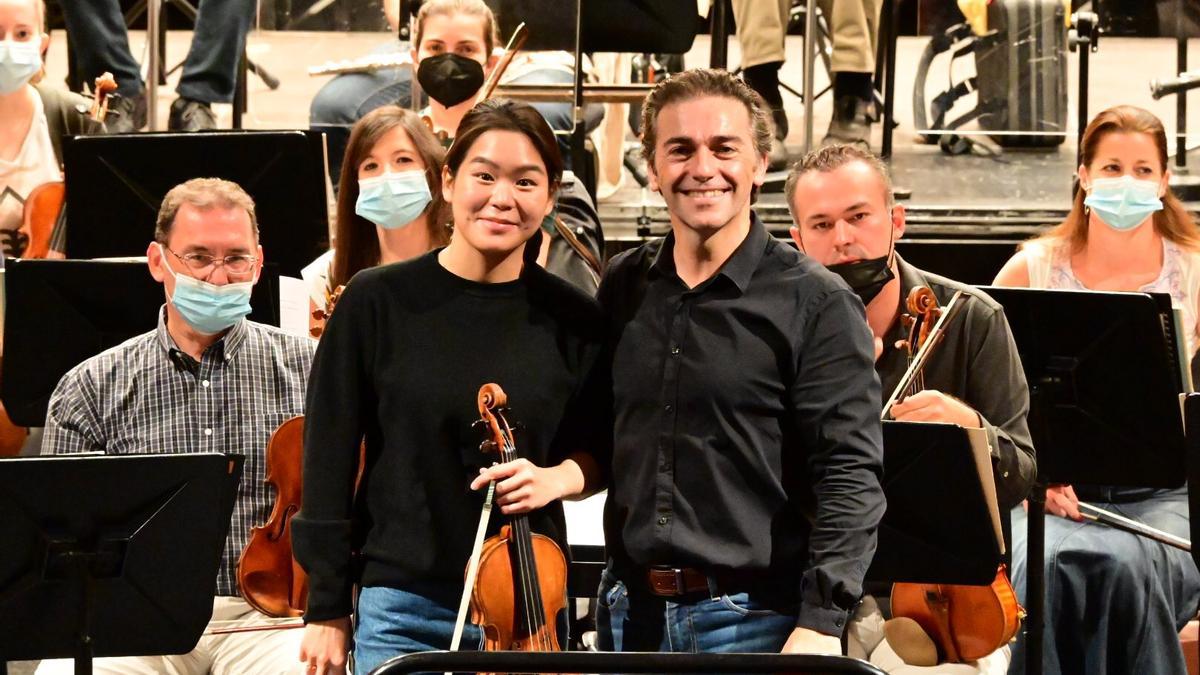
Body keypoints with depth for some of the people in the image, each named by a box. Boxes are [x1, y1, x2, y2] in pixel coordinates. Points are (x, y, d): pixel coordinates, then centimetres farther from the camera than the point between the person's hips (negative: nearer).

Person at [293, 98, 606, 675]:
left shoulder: (572, 321, 0)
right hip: (401, 610, -1)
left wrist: (558, 475, -11)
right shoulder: (377, 302, -5)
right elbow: (329, 455, -1)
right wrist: (327, 612, -1)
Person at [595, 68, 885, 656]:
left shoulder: (815, 303, -7)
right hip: (630, 611, 4)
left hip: (754, 618, -4)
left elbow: (850, 476, -12)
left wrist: (822, 620, -20)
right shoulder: (624, 287, 8)